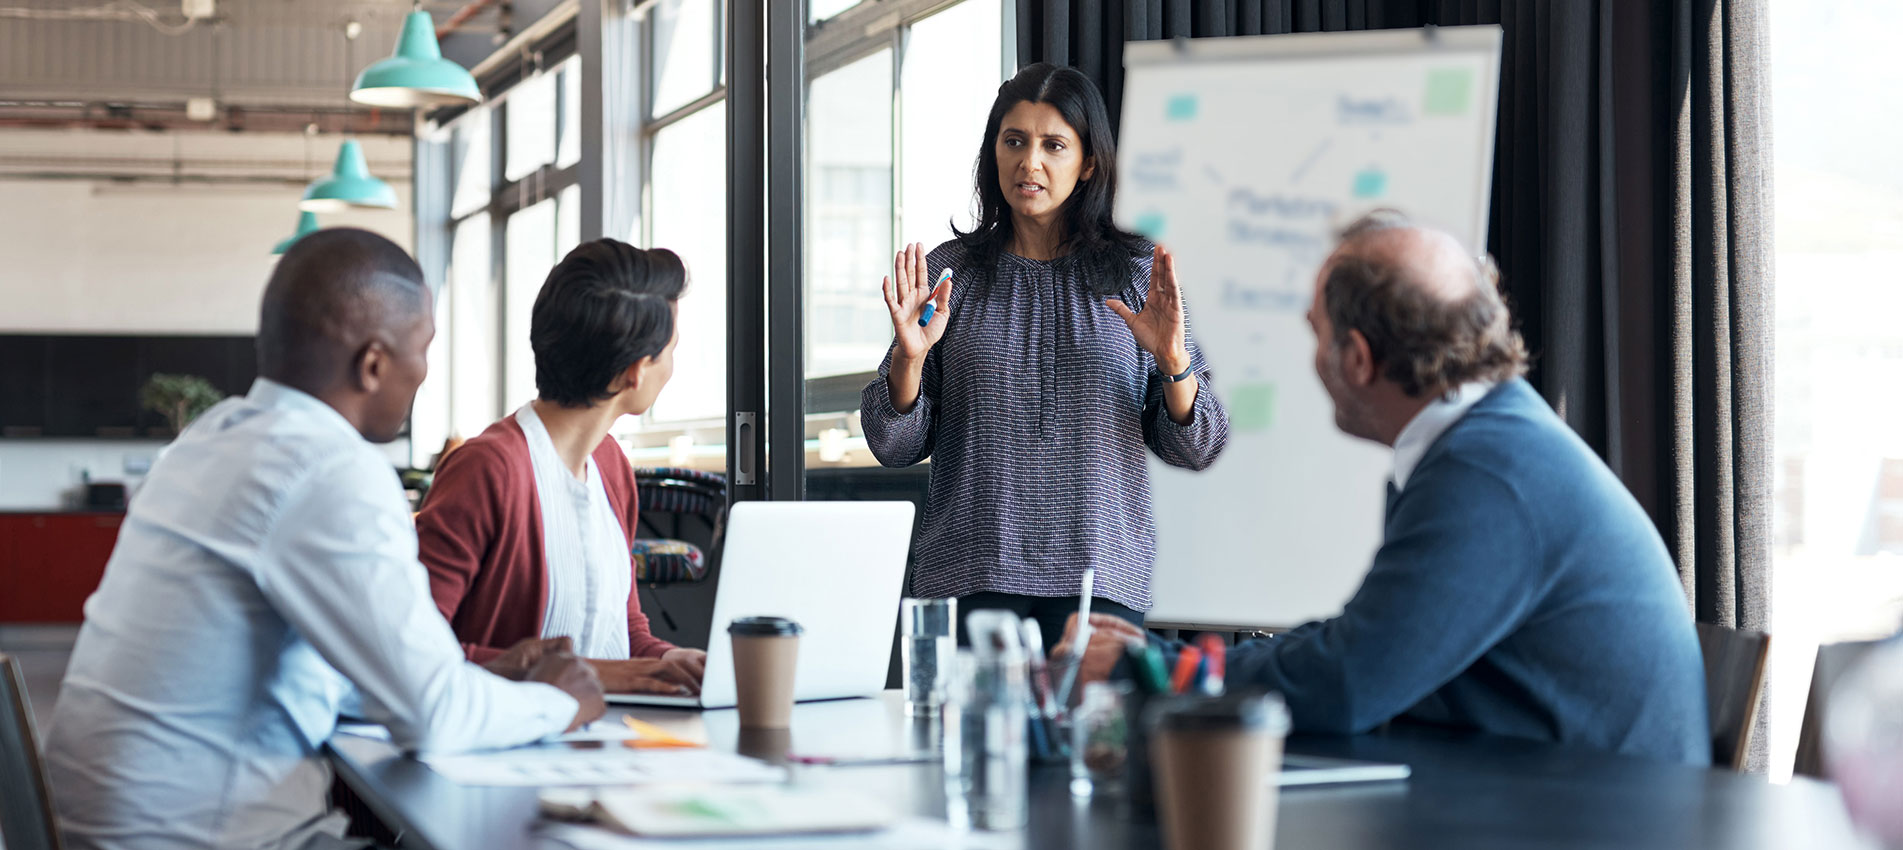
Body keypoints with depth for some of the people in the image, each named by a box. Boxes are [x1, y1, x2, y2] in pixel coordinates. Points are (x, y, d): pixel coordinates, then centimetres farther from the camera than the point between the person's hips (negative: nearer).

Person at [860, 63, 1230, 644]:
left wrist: (1172, 361, -12)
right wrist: (909, 356, -11)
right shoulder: (950, 270, 6)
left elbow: (1196, 450, 5)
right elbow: (895, 447, 6)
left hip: (1100, 572, 0)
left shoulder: (1139, 274, 6)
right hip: (971, 574, 0)